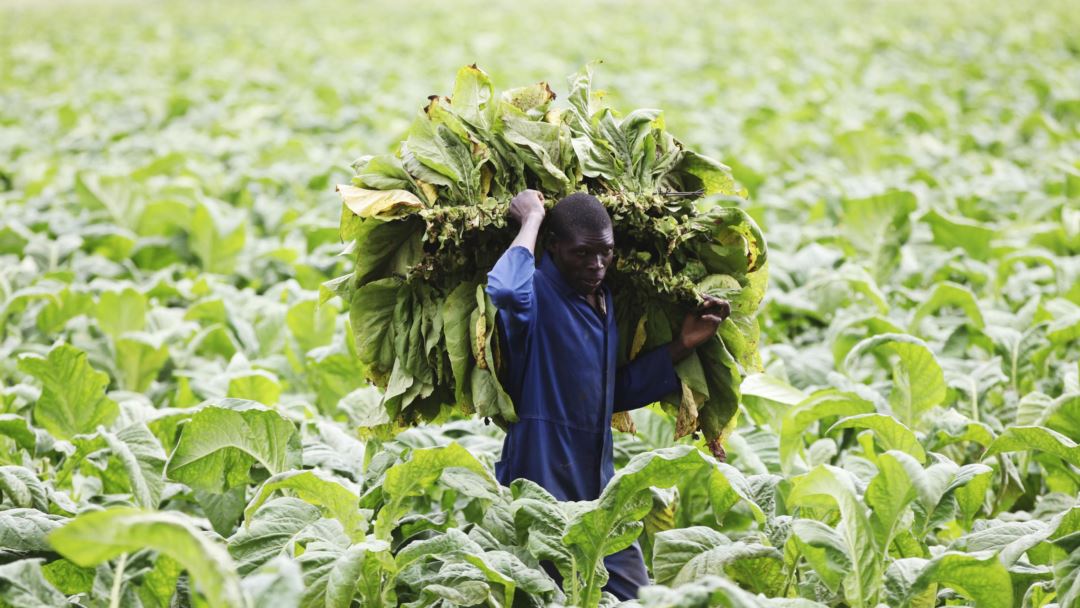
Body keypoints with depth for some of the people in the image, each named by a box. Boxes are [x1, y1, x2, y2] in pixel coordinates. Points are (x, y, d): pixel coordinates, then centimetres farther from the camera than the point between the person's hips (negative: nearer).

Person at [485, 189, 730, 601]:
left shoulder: (604, 300, 13)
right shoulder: (536, 292, -12)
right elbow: (505, 292, -39)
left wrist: (684, 344, 15)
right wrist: (531, 220, -23)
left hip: (599, 494, 8)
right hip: (540, 493, -8)